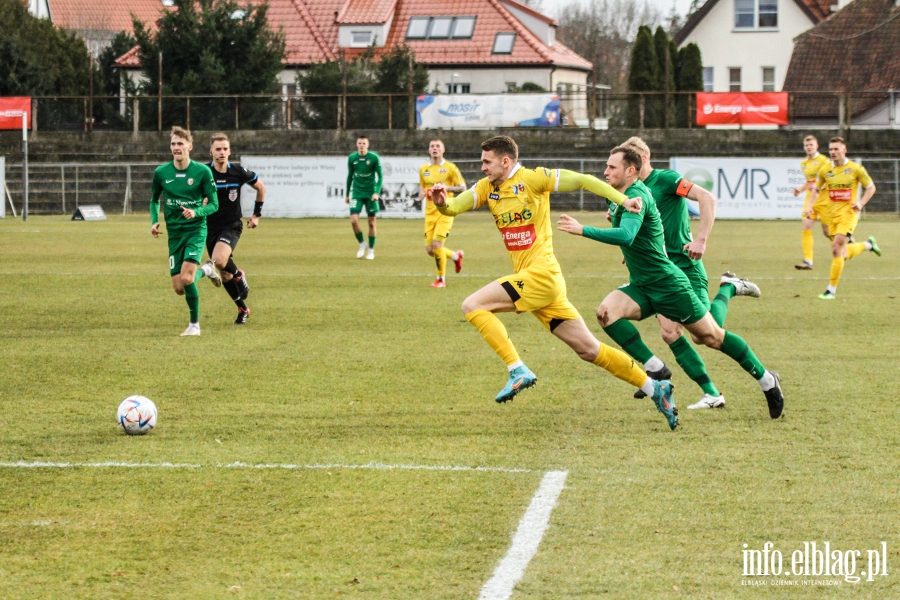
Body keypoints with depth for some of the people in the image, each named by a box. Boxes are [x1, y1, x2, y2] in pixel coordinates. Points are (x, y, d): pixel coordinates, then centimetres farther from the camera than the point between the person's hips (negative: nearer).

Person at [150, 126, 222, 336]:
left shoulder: (202, 171, -8)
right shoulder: (161, 173, 1)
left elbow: (214, 204, -4)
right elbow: (154, 200, 18)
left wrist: (196, 212, -23)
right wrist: (154, 221, 0)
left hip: (196, 230, -4)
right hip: (174, 233, 4)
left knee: (186, 278, -23)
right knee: (178, 288, 0)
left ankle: (194, 324, 2)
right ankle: (205, 270, 34)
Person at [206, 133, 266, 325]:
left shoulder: (239, 172, -8)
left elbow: (260, 187, 10)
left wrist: (257, 214, 10)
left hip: (232, 226, -2)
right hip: (210, 228, 2)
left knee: (219, 260, -30)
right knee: (224, 275, 7)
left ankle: (239, 276, 2)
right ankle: (242, 309, 26)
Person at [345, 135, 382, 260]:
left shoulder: (374, 158, -6)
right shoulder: (352, 158, 1)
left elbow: (380, 176, -3)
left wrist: (377, 192, -15)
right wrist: (347, 194, 16)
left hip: (371, 193, -2)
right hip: (357, 193, 2)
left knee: (371, 222, 2)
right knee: (354, 220, -12)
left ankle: (371, 249, 16)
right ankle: (362, 244, 10)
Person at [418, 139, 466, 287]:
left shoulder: (450, 168, -4)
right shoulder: (423, 169, 11)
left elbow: (462, 187, -3)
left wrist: (447, 188, -20)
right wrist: (421, 194, 2)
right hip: (430, 213, 5)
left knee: (437, 244, -16)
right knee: (430, 250, 1)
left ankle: (441, 279, 2)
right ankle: (455, 256, 32)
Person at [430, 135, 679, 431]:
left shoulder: (532, 178, -7)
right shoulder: (487, 187, 14)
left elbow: (581, 180, -6)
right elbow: (455, 206, 3)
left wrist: (623, 200, -13)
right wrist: (442, 202, -20)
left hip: (541, 274, -8)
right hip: (529, 279, 8)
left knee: (473, 305, -15)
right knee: (588, 349, 9)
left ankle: (518, 371, -16)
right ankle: (655, 388, 14)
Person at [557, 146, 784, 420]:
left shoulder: (637, 196, -20)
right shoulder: (619, 197, 9)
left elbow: (625, 235, -38)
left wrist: (583, 230, -38)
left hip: (668, 284, -9)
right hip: (641, 287, 9)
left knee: (711, 337, -1)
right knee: (606, 313, -18)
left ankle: (767, 380, 17)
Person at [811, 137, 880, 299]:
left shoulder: (856, 169, -7)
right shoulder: (825, 170, 3)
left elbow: (871, 187, 2)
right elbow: (817, 188, 17)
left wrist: (861, 203, -12)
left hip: (848, 213, -5)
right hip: (833, 214, 5)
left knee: (837, 249, -18)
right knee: (843, 254, 9)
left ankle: (831, 289, -12)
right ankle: (868, 245, 41)